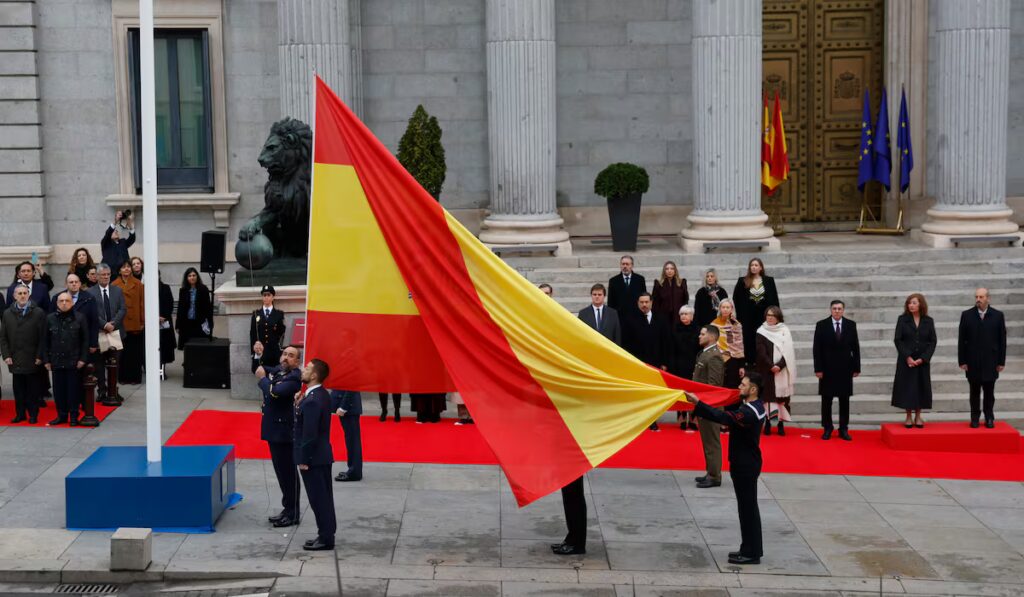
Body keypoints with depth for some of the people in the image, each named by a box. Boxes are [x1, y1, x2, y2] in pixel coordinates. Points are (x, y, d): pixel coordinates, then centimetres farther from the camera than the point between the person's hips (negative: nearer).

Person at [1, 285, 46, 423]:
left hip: (32, 360, -2)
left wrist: (39, 356, -8)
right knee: (18, 389, 5)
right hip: (15, 359, 2)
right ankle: (20, 414, 14)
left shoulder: (38, 313, -1)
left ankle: (33, 414, 12)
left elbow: (43, 337, -4)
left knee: (33, 389, 4)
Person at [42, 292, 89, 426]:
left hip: (74, 361, -2)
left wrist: (83, 359, -7)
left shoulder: (80, 318, -2)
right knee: (59, 389, 6)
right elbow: (45, 341, 7)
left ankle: (73, 416, 11)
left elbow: (85, 340, -1)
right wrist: (46, 360, 3)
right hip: (56, 361, 2)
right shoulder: (50, 319, 4)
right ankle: (61, 415, 16)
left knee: (74, 389, 3)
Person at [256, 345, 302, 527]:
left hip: (285, 432, -9)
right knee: (281, 472, 16)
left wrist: (262, 379, -12)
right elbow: (257, 369, 23)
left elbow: (274, 392, -29)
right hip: (274, 430, 9)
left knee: (288, 472, 0)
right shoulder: (277, 370, 9)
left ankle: (293, 514, 8)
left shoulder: (294, 377, -16)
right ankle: (288, 509, 26)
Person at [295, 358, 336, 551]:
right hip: (322, 455, 10)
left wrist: (303, 460, -17)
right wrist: (299, 404, 2)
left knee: (319, 498, -1)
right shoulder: (321, 394, 7)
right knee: (323, 497, 16)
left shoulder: (312, 401, -23)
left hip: (313, 457, -10)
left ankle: (325, 538, 7)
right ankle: (326, 534, 24)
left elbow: (309, 433, -23)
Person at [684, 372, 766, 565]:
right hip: (745, 462, 10)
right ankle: (749, 549, 24)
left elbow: (723, 416, -36)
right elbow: (730, 413, 17)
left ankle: (751, 553, 6)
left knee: (748, 508, -2)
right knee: (747, 507, 16)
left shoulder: (749, 413, -25)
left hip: (746, 465, -10)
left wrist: (697, 403, -38)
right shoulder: (754, 405, 6)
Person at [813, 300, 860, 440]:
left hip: (845, 368, 1)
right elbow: (817, 349, -3)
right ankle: (827, 428, 14)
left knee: (844, 400, 5)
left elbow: (855, 347, 5)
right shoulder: (822, 325, -2)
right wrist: (818, 368, -9)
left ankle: (843, 429, 11)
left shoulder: (851, 325, 3)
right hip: (827, 368, -1)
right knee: (826, 400, 5)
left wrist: (856, 367, 1)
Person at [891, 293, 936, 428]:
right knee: (907, 387, 0)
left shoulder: (928, 321, 2)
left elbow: (933, 341, 0)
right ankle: (908, 417, 8)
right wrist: (907, 357, -14)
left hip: (923, 361, 1)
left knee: (921, 387, 3)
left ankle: (918, 417, 13)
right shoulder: (902, 320, -1)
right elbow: (898, 340, -4)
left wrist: (923, 358, -11)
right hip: (906, 361, -1)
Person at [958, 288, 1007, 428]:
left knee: (989, 392, 6)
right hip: (973, 362, 0)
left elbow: (1002, 340, 2)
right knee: (974, 392, 6)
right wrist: (962, 361, -4)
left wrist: (1001, 361, -1)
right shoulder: (967, 315, 1)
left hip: (990, 362, 0)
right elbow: (961, 340, 1)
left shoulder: (998, 315, 1)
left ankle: (989, 418, 15)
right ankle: (975, 418, 12)